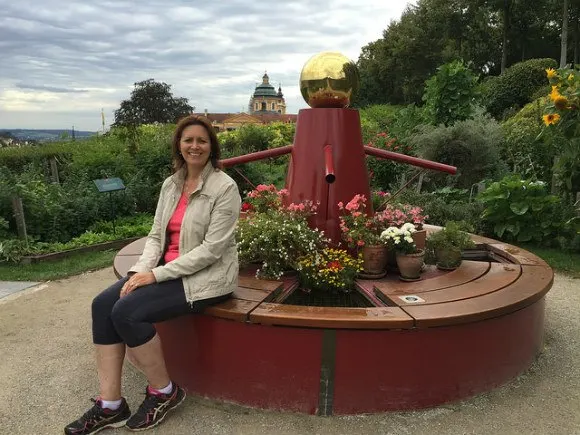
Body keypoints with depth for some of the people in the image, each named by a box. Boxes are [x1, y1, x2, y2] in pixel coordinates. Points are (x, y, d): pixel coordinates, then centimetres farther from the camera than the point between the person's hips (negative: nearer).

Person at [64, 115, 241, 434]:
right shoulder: (171, 184, 9)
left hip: (206, 276, -7)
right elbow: (156, 235, 9)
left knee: (128, 311, -23)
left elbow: (212, 249, -19)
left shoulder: (224, 187, -14)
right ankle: (109, 405, -3)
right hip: (168, 269, 7)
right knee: (103, 304, -11)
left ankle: (164, 392, 0)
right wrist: (141, 270, -10)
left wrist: (157, 274, -20)